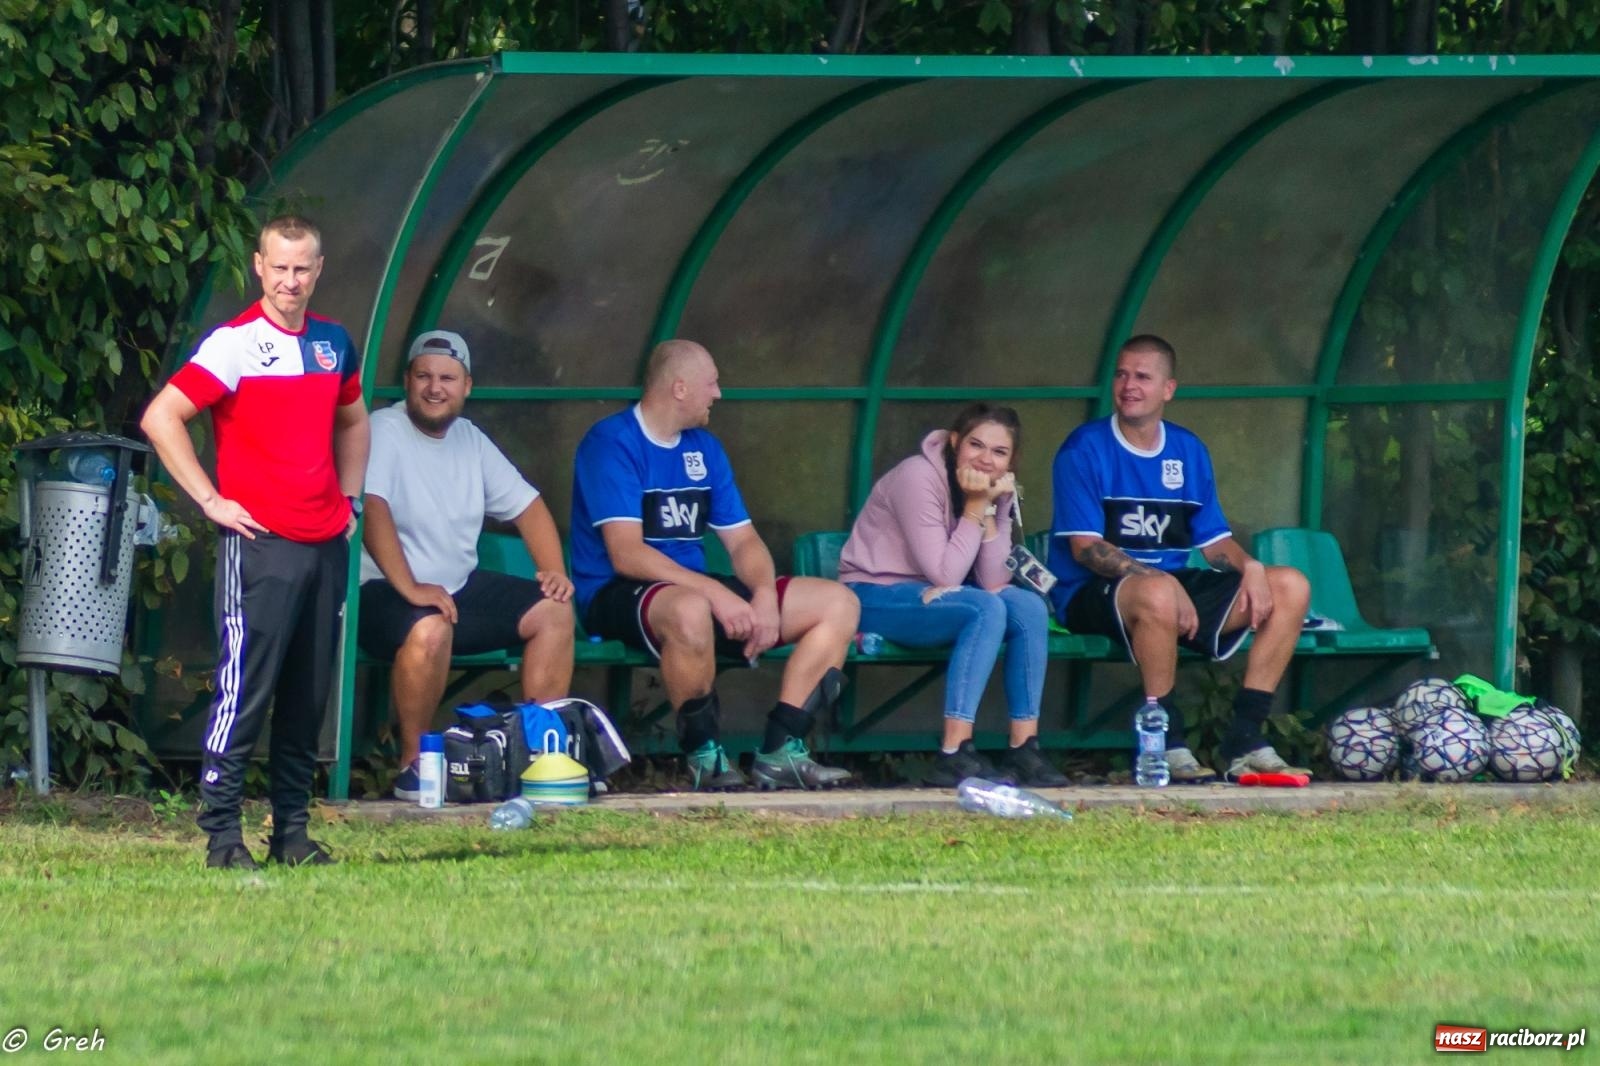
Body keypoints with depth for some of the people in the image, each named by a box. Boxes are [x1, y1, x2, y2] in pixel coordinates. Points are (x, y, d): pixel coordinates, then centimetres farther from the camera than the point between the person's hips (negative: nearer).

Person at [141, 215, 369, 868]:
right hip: (260, 541, -6)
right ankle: (221, 834, -8)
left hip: (326, 544, 6)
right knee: (246, 688, -10)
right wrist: (211, 501, -12)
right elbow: (160, 418, -12)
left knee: (309, 697, 7)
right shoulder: (234, 344, -7)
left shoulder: (333, 343, 13)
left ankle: (291, 831, 13)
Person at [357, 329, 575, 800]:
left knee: (553, 610, -1)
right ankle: (412, 766, -23)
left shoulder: (470, 440, 11)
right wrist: (410, 589, -36)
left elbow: (526, 504, 17)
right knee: (430, 629, -37)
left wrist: (554, 570, 1)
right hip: (384, 594, -8)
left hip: (460, 588, 8)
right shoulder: (384, 431, -13)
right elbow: (372, 507, -28)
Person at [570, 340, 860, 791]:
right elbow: (627, 554, -21)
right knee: (690, 610, -44)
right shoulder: (612, 443, -11)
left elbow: (743, 540, 12)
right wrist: (719, 594, -28)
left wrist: (765, 595, -11)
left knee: (838, 604, -2)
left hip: (697, 588, 8)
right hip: (617, 597, -8)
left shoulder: (704, 449, 14)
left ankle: (781, 750, -9)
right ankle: (705, 756, -25)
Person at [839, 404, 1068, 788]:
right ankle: (954, 756, -35)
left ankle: (1023, 749, -13)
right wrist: (974, 508, -21)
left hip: (932, 595, 8)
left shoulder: (997, 489, 2)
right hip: (875, 596, -8)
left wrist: (990, 509, -16)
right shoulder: (919, 479, -20)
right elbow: (945, 575, -24)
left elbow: (993, 581, -9)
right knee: (986, 609, -30)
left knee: (1029, 607, -14)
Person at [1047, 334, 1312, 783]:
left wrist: (1248, 567, -10)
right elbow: (1085, 547, -14)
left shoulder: (1189, 451, 13)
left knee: (1290, 587, -6)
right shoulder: (1085, 450, -5)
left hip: (1177, 583, 7)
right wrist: (1158, 577, -26)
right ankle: (1165, 742, -28)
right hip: (1096, 594, -7)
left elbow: (1214, 541, 13)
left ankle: (1245, 737, -10)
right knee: (1159, 593, -41)